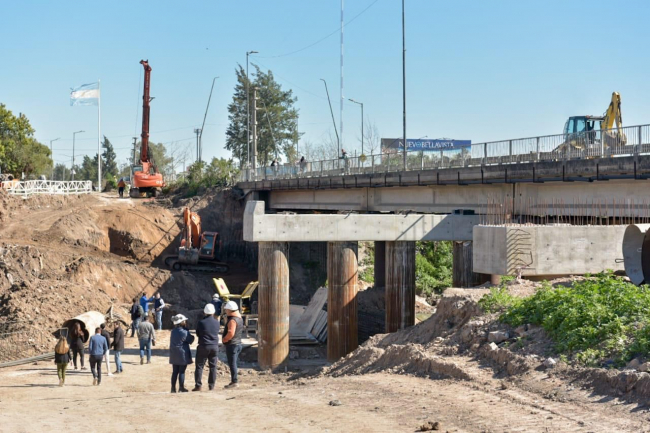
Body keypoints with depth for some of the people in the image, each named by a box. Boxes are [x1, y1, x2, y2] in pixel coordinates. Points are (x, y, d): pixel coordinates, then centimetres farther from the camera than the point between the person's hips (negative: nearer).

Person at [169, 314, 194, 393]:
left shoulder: (173, 331, 5)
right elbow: (190, 340, -9)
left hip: (174, 354, 6)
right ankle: (181, 388, 4)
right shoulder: (184, 332, -16)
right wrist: (192, 336, 10)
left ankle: (173, 388, 12)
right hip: (182, 354, -6)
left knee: (175, 371, 11)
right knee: (182, 372, 1)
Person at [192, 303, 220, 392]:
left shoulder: (201, 322, -10)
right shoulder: (216, 323, -1)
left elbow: (197, 334, 2)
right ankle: (211, 385, 10)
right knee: (213, 366, 10)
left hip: (203, 346, -3)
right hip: (214, 347, 3)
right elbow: (217, 333, 8)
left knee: (199, 366, 3)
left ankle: (198, 385, -1)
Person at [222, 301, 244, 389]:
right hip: (238, 343, 10)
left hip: (232, 344, -10)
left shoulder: (232, 320, -19)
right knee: (233, 363, 15)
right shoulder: (239, 318, 12)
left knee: (232, 363, -6)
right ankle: (233, 381, 18)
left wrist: (224, 339, -13)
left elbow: (230, 333, -28)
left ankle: (234, 382, -6)